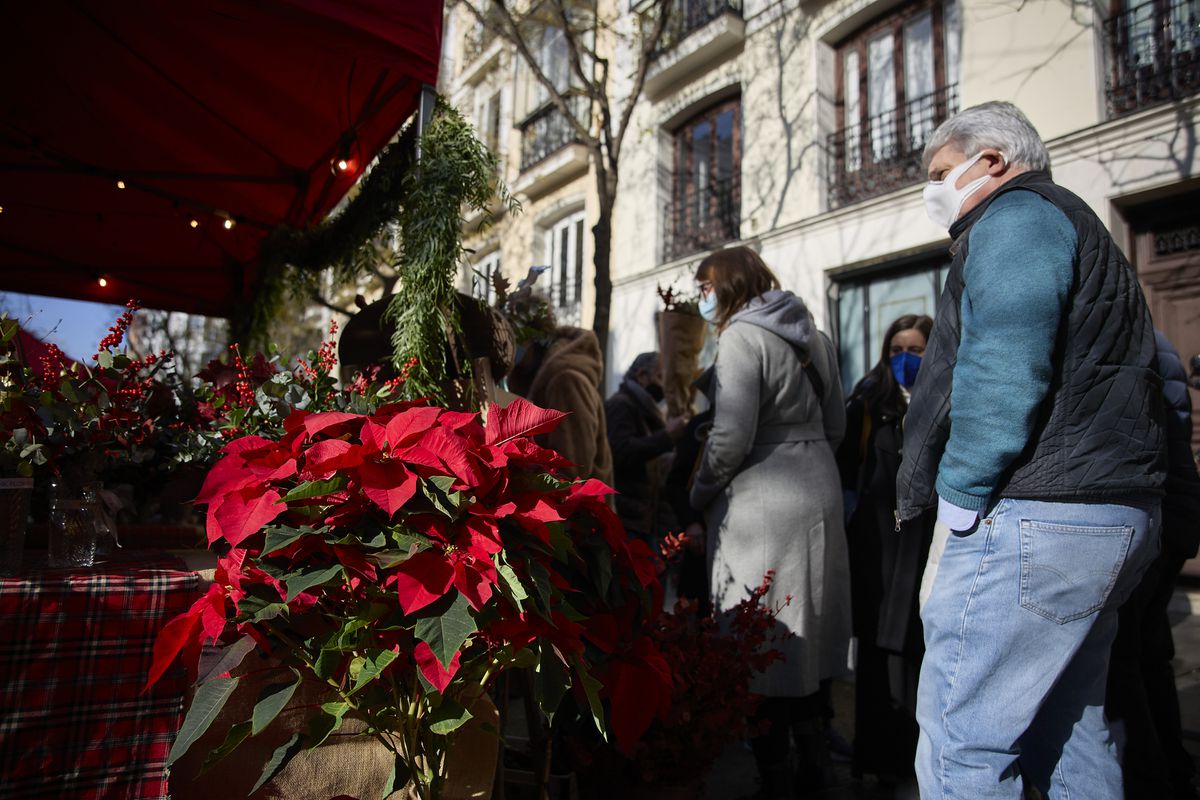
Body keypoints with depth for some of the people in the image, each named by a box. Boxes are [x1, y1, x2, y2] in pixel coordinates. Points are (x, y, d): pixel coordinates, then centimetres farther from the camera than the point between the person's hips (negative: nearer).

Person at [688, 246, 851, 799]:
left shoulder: (742, 336, -11)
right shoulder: (812, 334, 14)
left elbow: (732, 434, -18)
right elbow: (835, 424, 17)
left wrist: (700, 494, -5)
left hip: (763, 506, -8)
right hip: (819, 495, 9)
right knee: (807, 636, 17)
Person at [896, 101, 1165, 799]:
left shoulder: (1015, 216, -5)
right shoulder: (1075, 225, 27)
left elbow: (1001, 376, -20)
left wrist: (958, 505, -15)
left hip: (1029, 520, -11)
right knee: (1067, 729, 18)